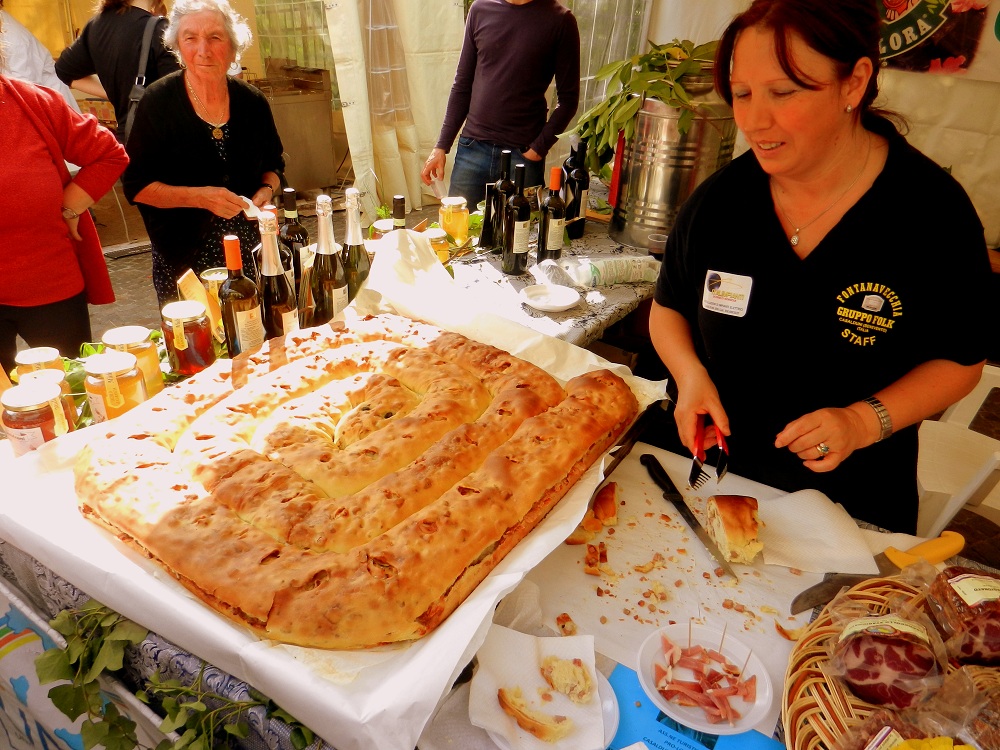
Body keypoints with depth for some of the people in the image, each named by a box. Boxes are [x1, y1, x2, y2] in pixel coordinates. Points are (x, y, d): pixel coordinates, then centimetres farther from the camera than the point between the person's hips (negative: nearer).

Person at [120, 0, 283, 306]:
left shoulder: (252, 102, 1)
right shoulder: (157, 103, -8)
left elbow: (273, 164, 15)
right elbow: (136, 186, -7)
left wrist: (266, 190, -6)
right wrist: (200, 197, -20)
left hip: (249, 255, 3)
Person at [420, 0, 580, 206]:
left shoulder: (559, 20, -3)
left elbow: (568, 98, 0)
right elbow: (462, 84, 11)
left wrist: (539, 148, -9)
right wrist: (442, 145, 8)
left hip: (523, 154, -3)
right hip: (472, 149, 3)